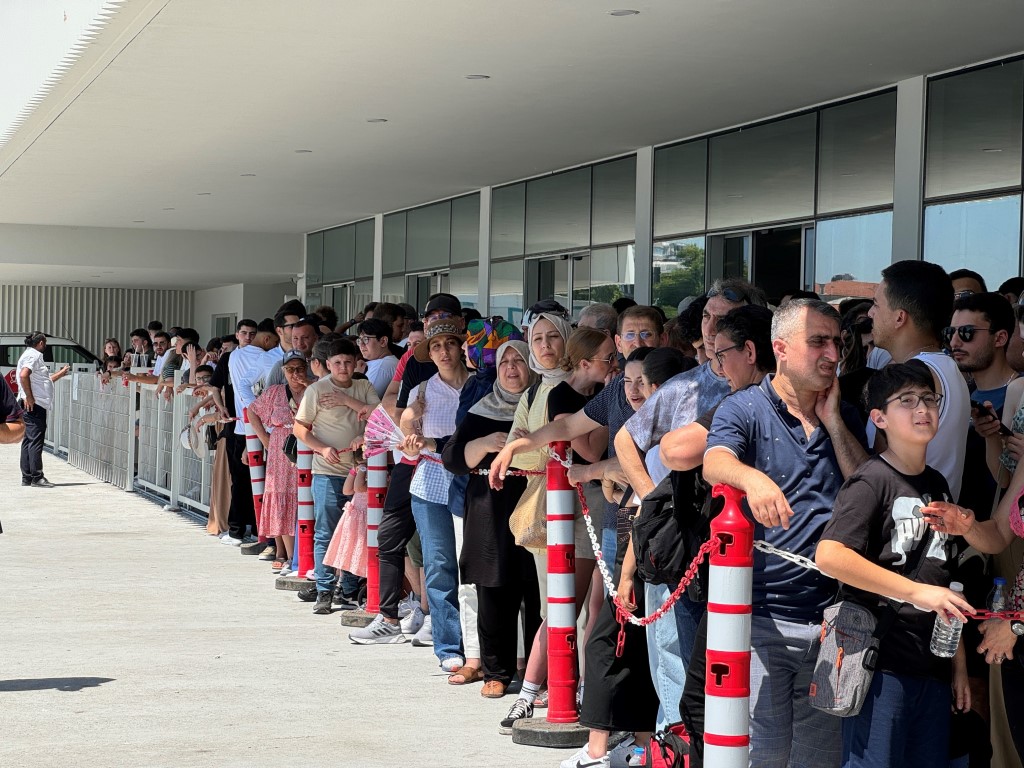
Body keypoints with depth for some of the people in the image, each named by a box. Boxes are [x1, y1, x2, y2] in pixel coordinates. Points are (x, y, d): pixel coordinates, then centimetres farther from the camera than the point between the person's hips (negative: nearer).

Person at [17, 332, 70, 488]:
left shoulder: (34, 355, 24)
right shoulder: (33, 355, -9)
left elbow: (44, 380, 32)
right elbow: (23, 375, -25)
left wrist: (61, 374, 41)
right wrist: (29, 397, -22)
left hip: (34, 405, 11)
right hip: (33, 405, -11)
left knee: (29, 440, 11)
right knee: (35, 440, -9)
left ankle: (27, 477, 14)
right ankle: (37, 477, -9)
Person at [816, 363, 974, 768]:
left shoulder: (938, 485, 15)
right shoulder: (871, 481, -8)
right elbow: (829, 555, -23)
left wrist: (959, 662, 16)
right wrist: (917, 591, -23)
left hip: (931, 664, 7)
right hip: (881, 662, -7)